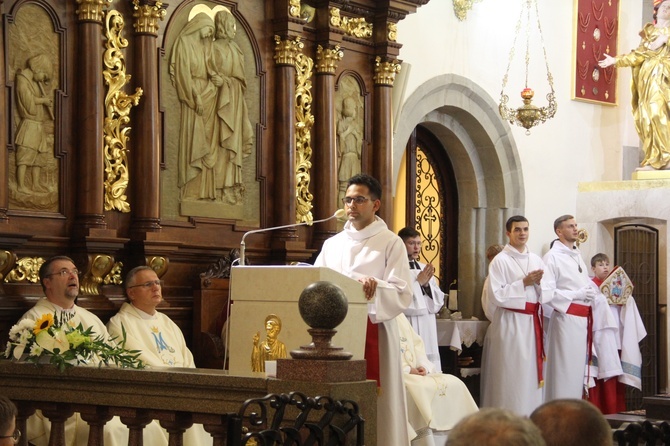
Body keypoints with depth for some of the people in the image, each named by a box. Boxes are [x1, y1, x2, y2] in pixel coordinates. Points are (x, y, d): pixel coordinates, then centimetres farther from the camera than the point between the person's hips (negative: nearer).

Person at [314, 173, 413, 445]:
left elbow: (402, 296, -8)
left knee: (371, 405, -6)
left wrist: (373, 287, -25)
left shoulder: (391, 244, 1)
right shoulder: (332, 244, 16)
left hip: (373, 333, -4)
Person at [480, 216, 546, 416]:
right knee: (511, 375, -5)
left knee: (532, 374, 5)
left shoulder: (536, 260, 13)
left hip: (533, 323, 5)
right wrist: (523, 283, -14)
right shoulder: (500, 261, -5)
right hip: (510, 323, -5)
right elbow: (496, 295, -13)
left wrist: (540, 283, -5)